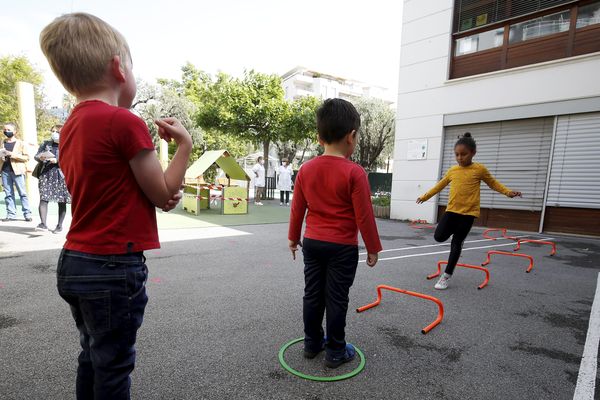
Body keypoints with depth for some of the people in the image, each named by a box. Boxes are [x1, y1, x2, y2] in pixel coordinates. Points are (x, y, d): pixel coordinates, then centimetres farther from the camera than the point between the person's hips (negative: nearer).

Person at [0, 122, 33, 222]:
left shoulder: (20, 143, 2)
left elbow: (26, 157, -5)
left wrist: (12, 154, -14)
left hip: (17, 170, -5)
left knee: (22, 193, -4)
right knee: (8, 194, 5)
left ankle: (27, 214, -3)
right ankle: (11, 214, 8)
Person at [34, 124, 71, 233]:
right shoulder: (46, 143, 16)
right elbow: (36, 156, 14)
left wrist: (57, 160, -18)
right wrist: (40, 158, -9)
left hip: (61, 175, -3)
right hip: (46, 174, 3)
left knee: (62, 201, 2)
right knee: (43, 199, -10)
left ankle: (59, 225, 11)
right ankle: (43, 224, -13)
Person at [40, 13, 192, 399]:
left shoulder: (72, 126, 9)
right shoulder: (125, 122, -17)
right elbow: (163, 195, -11)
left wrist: (159, 192, 0)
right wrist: (185, 143, -4)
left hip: (75, 262, 8)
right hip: (114, 267, -8)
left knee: (93, 359, 23)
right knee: (113, 368, 10)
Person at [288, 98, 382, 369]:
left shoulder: (306, 169, -2)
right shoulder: (354, 172, -16)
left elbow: (297, 209, 5)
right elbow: (364, 216, -13)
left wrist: (293, 238, 17)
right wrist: (373, 248, -1)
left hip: (312, 243, 5)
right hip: (343, 247, -4)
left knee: (312, 295, 16)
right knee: (336, 299, 8)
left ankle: (312, 343, 32)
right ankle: (335, 351, 23)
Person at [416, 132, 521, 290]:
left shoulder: (479, 169, -3)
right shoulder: (452, 170, 6)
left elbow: (493, 183, 9)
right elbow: (440, 185, 18)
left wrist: (508, 192, -7)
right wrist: (425, 196, 23)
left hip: (468, 212, -3)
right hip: (451, 210, 4)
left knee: (456, 243, 1)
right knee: (439, 237, -2)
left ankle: (446, 276, 11)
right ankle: (454, 230, 32)